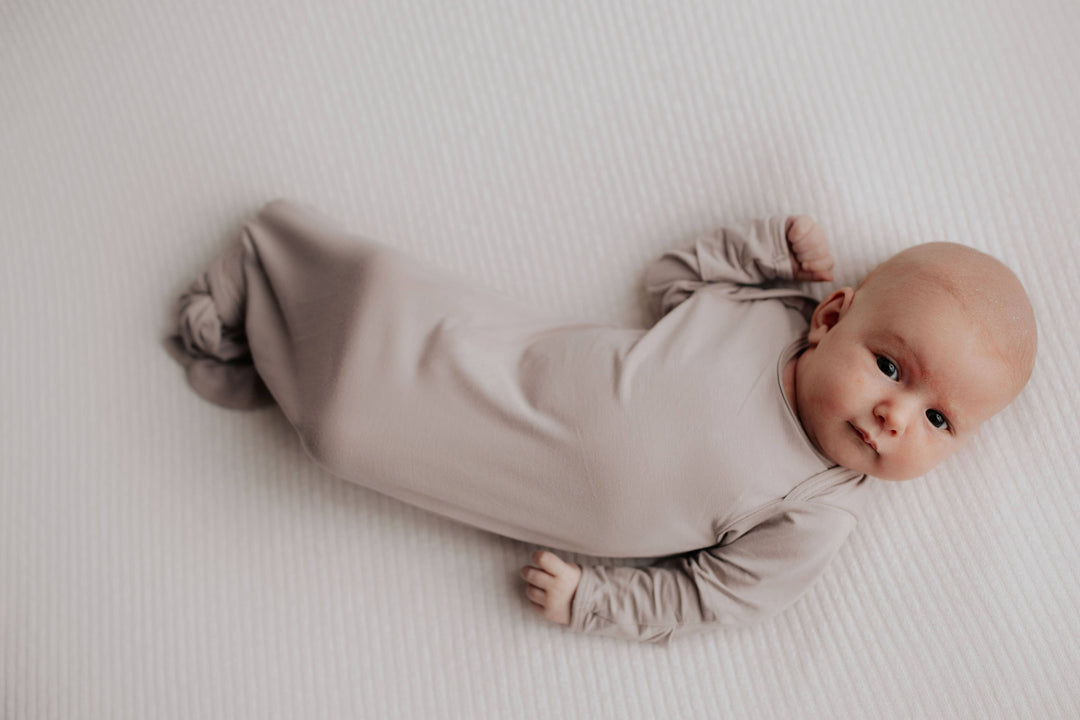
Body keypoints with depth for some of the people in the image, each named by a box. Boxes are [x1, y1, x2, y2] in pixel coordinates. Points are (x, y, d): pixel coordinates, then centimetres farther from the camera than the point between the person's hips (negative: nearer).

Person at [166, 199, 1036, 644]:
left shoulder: (813, 521, -12)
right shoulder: (772, 307, -6)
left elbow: (707, 597, -7)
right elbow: (671, 273, 9)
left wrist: (592, 600, -14)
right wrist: (773, 241, -3)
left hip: (547, 504, -1)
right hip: (525, 370, 2)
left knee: (350, 418, -11)